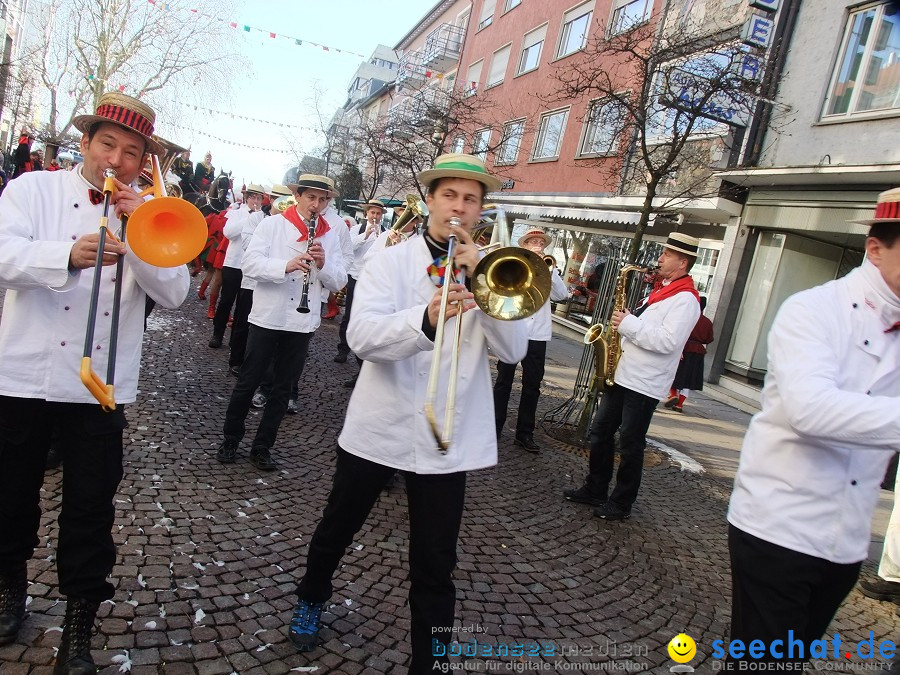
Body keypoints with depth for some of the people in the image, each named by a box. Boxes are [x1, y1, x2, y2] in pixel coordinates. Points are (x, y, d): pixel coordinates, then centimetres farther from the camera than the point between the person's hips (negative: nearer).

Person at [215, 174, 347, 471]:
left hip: (304, 323, 3)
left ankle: (262, 447, 24)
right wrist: (286, 265, -28)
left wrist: (323, 264, -17)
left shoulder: (331, 235, 6)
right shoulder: (273, 224, -2)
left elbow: (339, 281, 2)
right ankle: (230, 438, 27)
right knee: (248, 382, 7)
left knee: (283, 388, 11)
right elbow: (250, 263, -14)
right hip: (267, 318, -3)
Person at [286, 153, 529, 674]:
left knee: (435, 566, 5)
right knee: (336, 530, 22)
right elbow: (361, 336, -19)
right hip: (378, 426, 1)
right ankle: (312, 598, 52)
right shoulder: (392, 261, -3)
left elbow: (514, 350, -10)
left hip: (449, 439, 0)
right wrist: (427, 318, -37)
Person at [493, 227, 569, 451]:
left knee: (532, 386, 6)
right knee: (504, 381, 5)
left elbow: (561, 295, 1)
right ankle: (494, 427, 13)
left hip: (538, 336, 3)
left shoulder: (548, 269, 15)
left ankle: (525, 433, 13)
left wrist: (551, 270, -11)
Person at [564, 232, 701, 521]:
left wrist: (629, 324, -20)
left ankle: (621, 503, 17)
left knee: (630, 445, 3)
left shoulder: (685, 299, -13)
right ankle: (595, 490, 26)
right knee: (600, 433, 13)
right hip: (621, 375, 9)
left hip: (644, 385, -9)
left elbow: (667, 342, -23)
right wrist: (625, 323, 7)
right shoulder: (659, 291, 16)